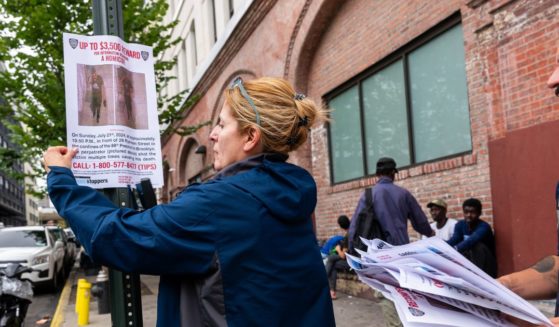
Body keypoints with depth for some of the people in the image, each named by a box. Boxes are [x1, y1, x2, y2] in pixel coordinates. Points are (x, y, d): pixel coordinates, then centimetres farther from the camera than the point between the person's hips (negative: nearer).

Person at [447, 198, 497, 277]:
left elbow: (472, 240, -41)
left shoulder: (483, 227, -21)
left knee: (478, 246, -33)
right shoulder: (460, 225, -1)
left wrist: (455, 249, -58)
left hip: (485, 267, -5)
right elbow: (454, 240, -19)